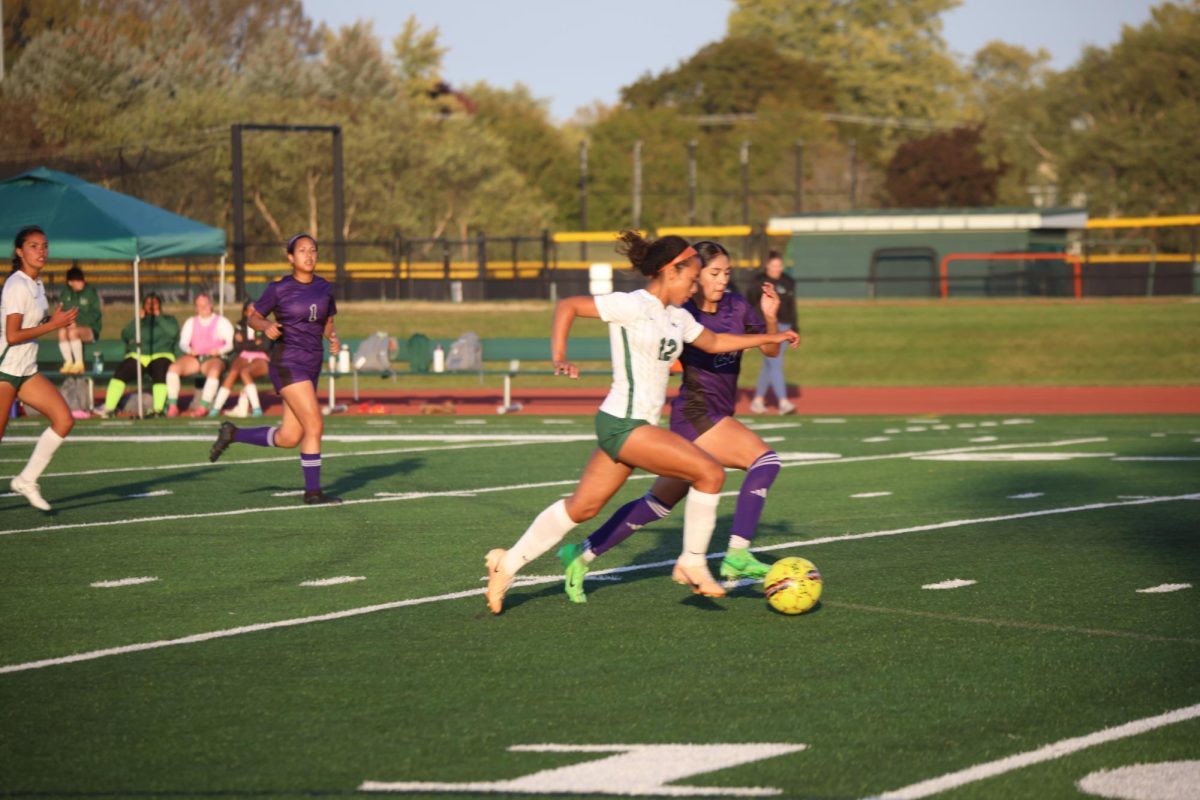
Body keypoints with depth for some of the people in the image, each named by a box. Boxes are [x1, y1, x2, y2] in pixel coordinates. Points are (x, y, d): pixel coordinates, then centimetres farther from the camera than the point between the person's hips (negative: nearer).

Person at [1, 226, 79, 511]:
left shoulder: (36, 284, 11)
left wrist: (56, 321, 3)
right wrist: (53, 325, -20)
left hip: (27, 370, 9)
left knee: (64, 420, -1)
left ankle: (26, 481, 6)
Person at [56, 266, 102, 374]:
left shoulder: (91, 293, 0)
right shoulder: (65, 294, 10)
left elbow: (95, 314, -7)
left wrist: (77, 323, -19)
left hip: (90, 330, -3)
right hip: (71, 326, 3)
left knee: (73, 332, -35)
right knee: (62, 332, -31)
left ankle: (79, 364, -26)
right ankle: (68, 362, -23)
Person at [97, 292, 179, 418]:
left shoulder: (169, 320, 20)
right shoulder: (139, 321, 26)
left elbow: (173, 332, -4)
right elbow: (125, 335, 8)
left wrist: (158, 317, 1)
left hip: (161, 355, -2)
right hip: (137, 356, 2)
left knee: (160, 373, -36)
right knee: (120, 371, -25)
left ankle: (158, 409, -40)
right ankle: (108, 408, -30)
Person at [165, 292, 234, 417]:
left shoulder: (222, 322, 13)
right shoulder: (191, 322, 22)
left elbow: (230, 344, 3)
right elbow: (183, 343, 13)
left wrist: (219, 351, -17)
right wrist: (189, 350, -10)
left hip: (214, 358, -3)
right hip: (194, 358, 3)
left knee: (214, 371, -40)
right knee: (173, 368, -26)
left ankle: (203, 407, -42)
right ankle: (172, 406, -28)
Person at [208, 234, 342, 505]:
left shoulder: (325, 287, 8)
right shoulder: (279, 289, -5)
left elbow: (328, 324, 18)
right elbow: (253, 317, 4)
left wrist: (334, 339, -3)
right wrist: (267, 326, -18)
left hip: (312, 365, 7)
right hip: (287, 363, -7)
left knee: (289, 438, 7)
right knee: (315, 425, -15)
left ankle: (232, 433, 28)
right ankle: (313, 492, -5)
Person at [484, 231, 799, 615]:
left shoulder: (676, 317, 14)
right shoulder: (632, 305, -12)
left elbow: (714, 342, 29)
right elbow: (567, 306, -12)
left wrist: (769, 338, 27)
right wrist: (559, 358, -23)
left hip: (632, 425, 9)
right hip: (623, 424, -9)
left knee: (583, 506, 12)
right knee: (709, 472, -11)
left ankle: (508, 563, 19)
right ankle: (692, 563, 1)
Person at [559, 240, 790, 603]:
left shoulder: (736, 307, 7)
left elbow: (770, 350, 12)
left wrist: (771, 317, -5)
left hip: (718, 418, 7)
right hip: (696, 414, -7)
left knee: (660, 503, 14)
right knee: (764, 459, -23)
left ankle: (582, 555, 22)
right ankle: (737, 554, -25)